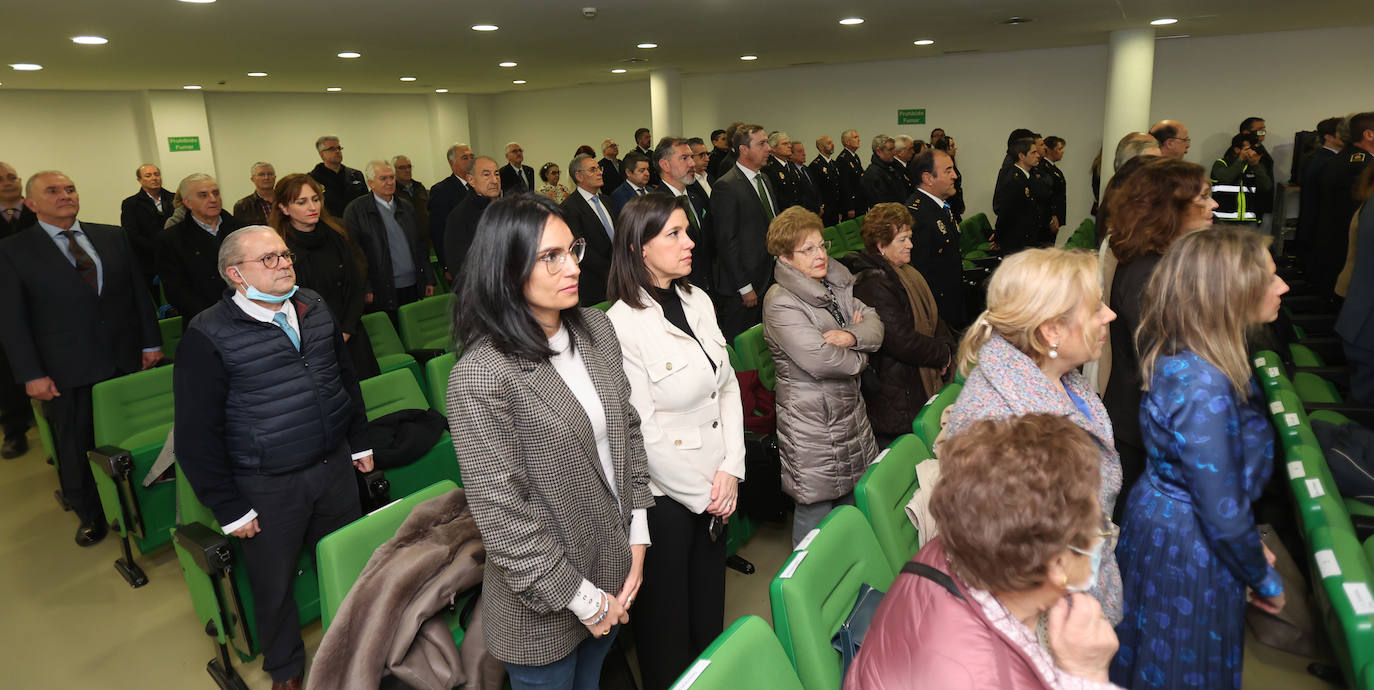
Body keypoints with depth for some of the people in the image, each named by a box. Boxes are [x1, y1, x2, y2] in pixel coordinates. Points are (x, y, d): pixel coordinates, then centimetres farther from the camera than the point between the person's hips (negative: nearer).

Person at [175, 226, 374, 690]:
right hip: (267, 488, -4)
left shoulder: (314, 308, 2)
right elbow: (197, 435, -12)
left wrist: (360, 442, 15)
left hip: (335, 465, 5)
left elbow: (345, 376, 14)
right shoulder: (208, 337, -15)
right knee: (274, 586, 13)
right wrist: (229, 508, -10)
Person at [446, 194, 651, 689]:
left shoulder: (596, 329, -4)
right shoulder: (481, 376, -25)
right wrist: (582, 599, -15)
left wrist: (638, 536, 1)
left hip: (614, 568, 6)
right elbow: (502, 514, -23)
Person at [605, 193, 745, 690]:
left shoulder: (698, 300, 1)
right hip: (665, 494, -6)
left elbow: (728, 387, 4)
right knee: (668, 619, 16)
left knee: (710, 605, 24)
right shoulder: (622, 324, -20)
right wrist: (701, 495, -11)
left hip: (715, 487, 6)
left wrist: (730, 468, -5)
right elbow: (644, 432, -19)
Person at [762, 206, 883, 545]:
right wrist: (859, 353, -9)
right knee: (815, 509, 3)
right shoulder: (781, 303, -19)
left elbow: (875, 323, 5)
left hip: (850, 409, 9)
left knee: (855, 498, 21)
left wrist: (851, 336, -18)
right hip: (811, 421, -9)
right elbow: (819, 360, -28)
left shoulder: (835, 284, 9)